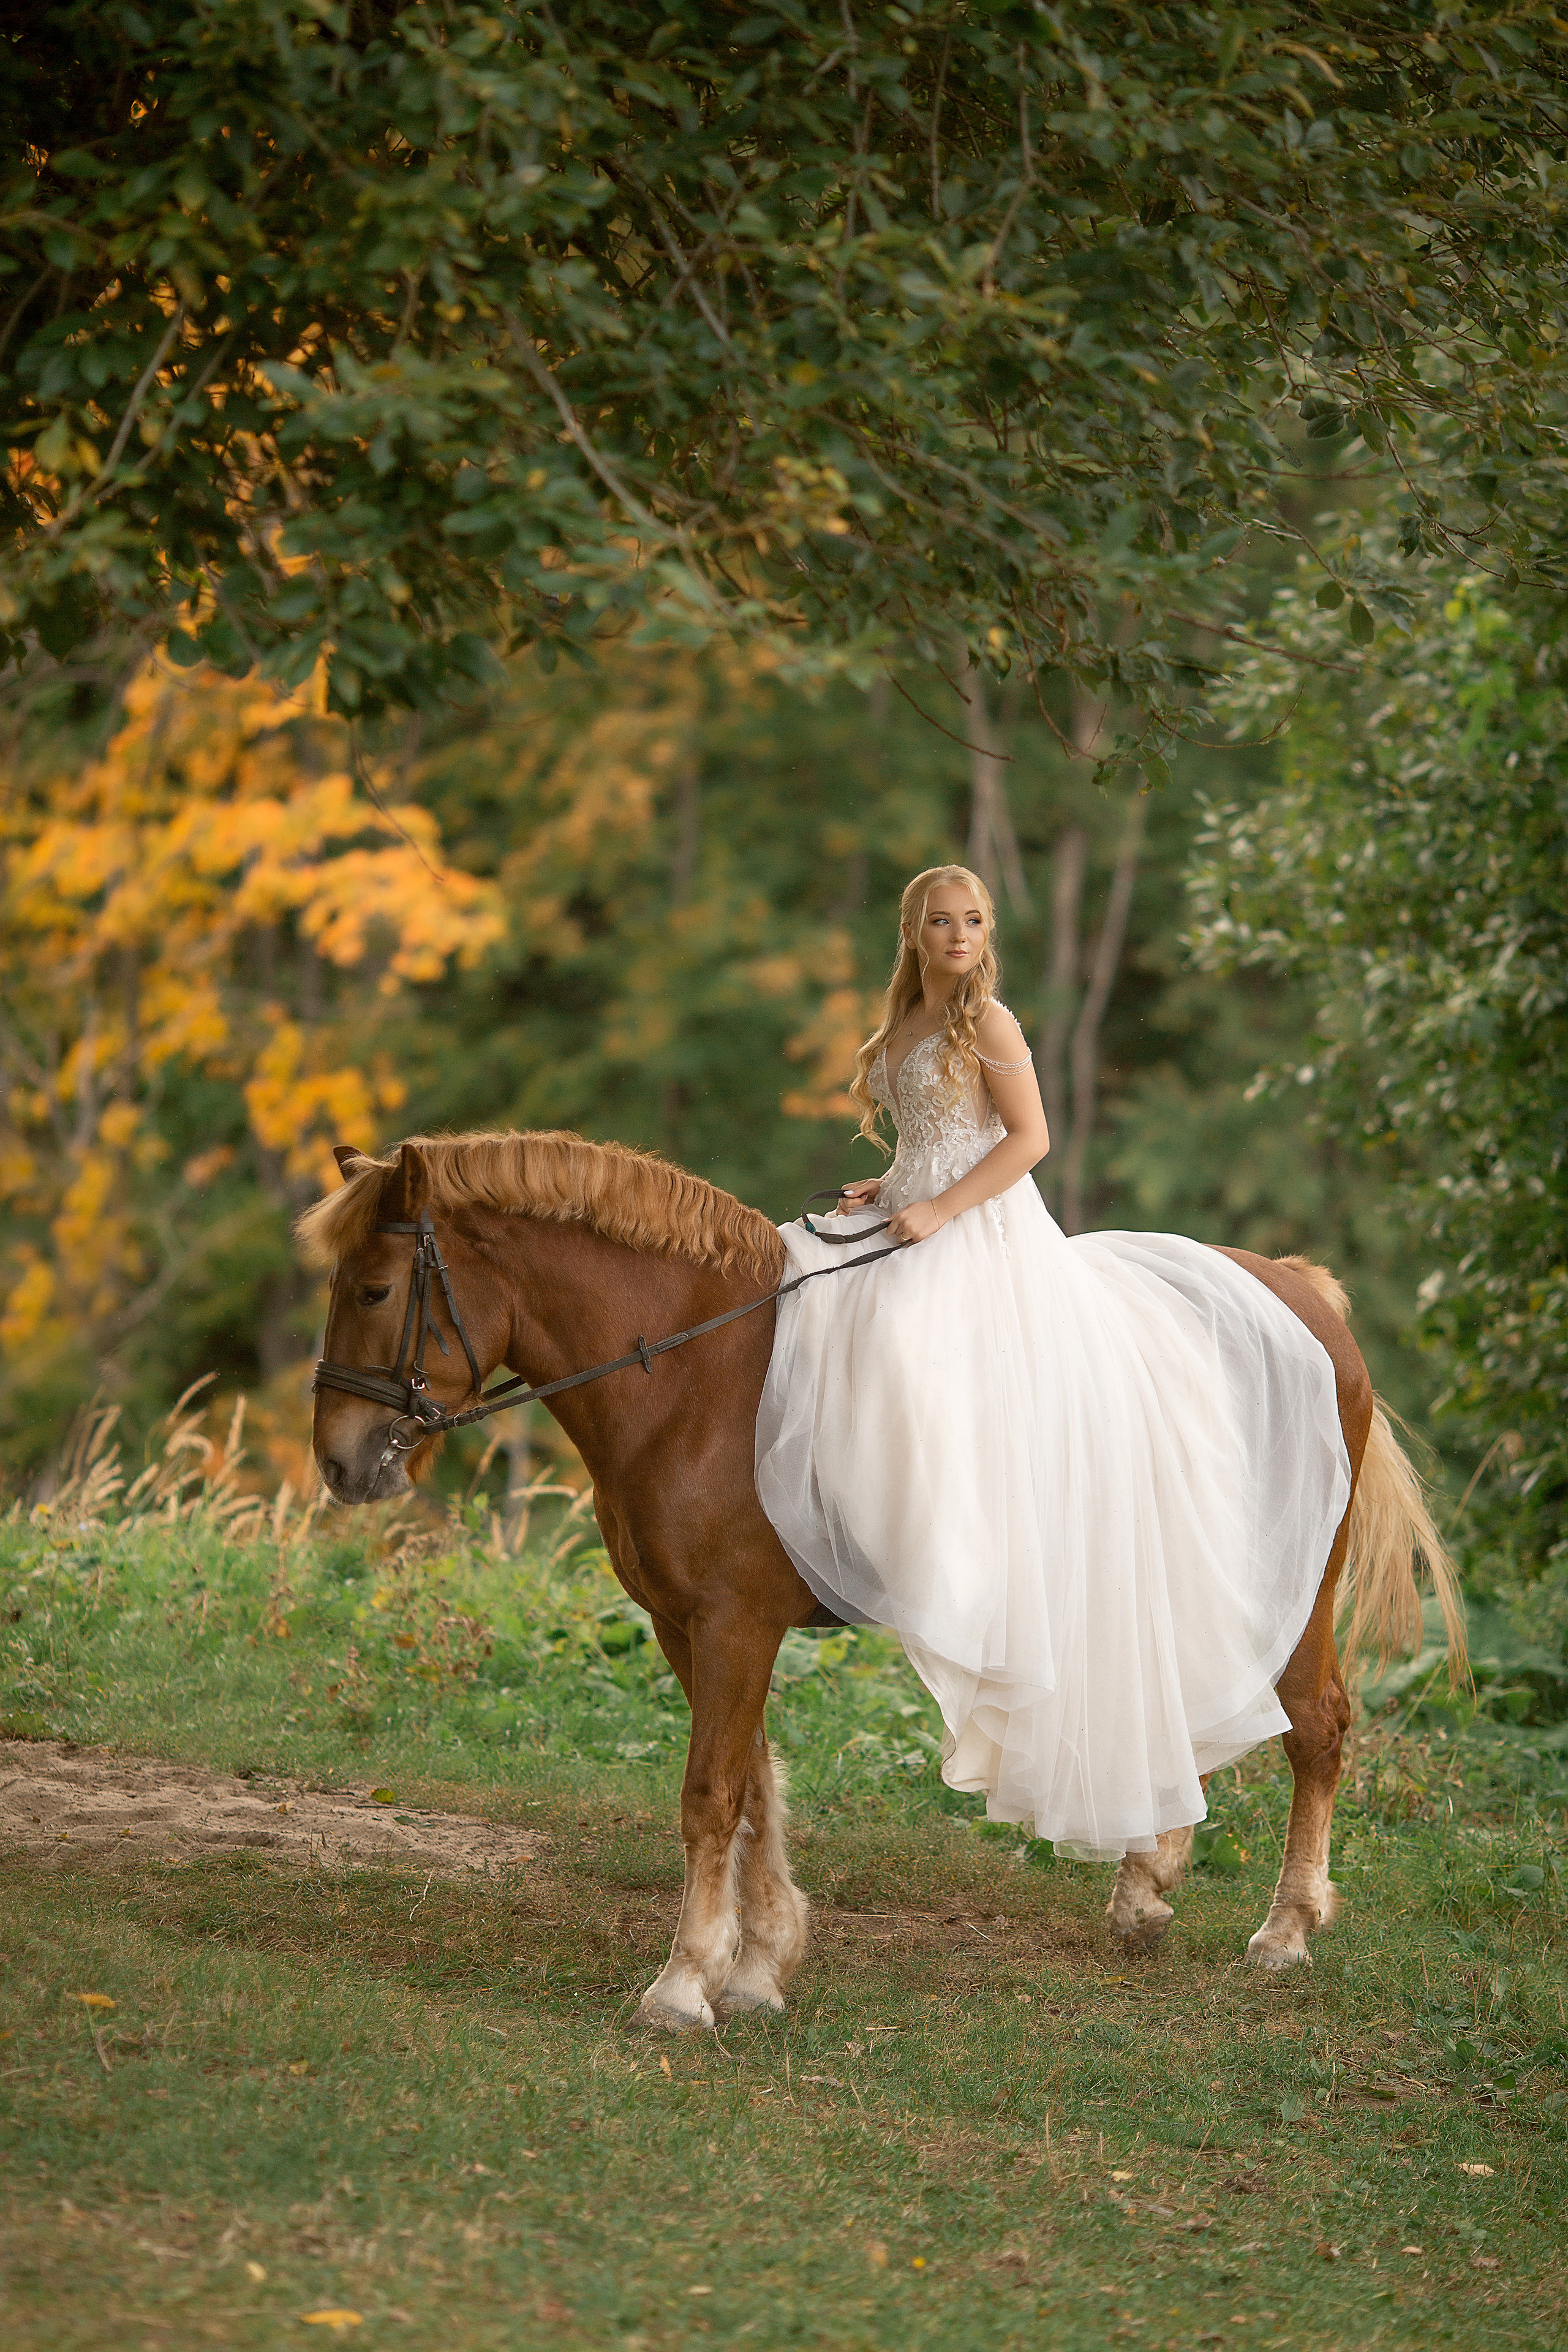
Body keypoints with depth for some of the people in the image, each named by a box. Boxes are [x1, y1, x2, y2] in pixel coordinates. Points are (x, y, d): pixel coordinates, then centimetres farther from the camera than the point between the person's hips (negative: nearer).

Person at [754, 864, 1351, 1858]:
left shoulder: (988, 1023, -8)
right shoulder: (902, 1028, 16)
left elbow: (1029, 1139, -13)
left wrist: (938, 1211, -19)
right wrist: (884, 1194, 6)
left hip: (985, 1236, -9)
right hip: (916, 1224, 9)